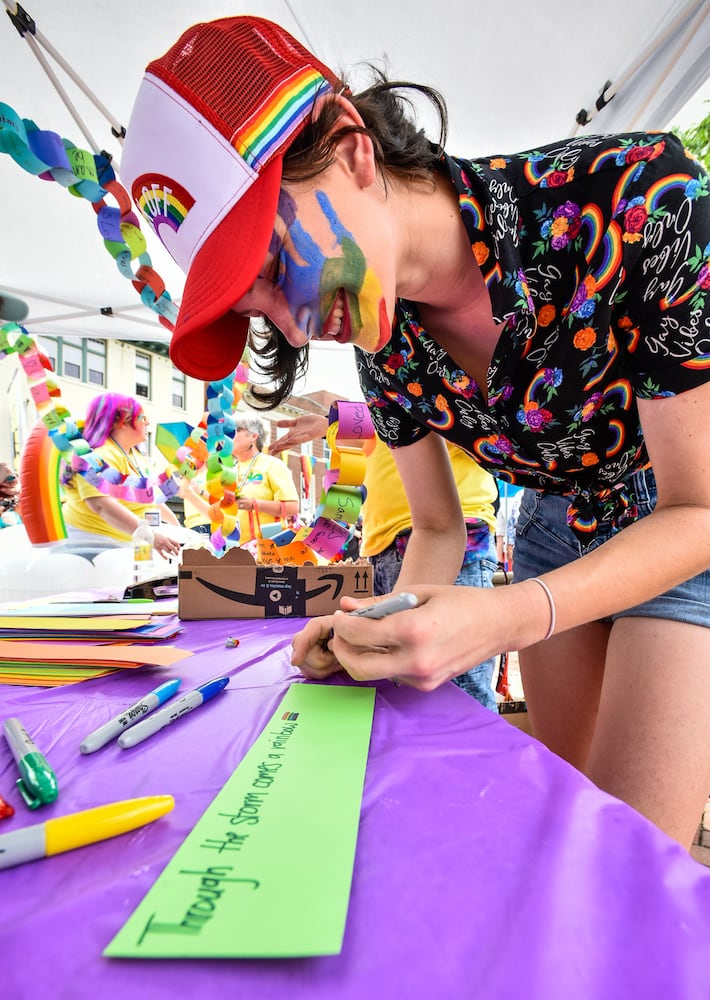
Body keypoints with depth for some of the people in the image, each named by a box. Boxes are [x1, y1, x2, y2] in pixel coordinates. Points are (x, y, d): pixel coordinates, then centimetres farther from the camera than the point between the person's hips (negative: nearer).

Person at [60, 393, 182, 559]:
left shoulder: (136, 455, 13)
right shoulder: (101, 457, -17)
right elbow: (102, 505, -32)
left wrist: (176, 524, 28)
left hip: (128, 542, 8)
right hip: (94, 542, -8)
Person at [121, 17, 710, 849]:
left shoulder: (636, 197, -29)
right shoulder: (382, 340, -14)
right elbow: (438, 529, -3)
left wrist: (510, 617, -37)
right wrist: (386, 632, -21)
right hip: (559, 529, 4)